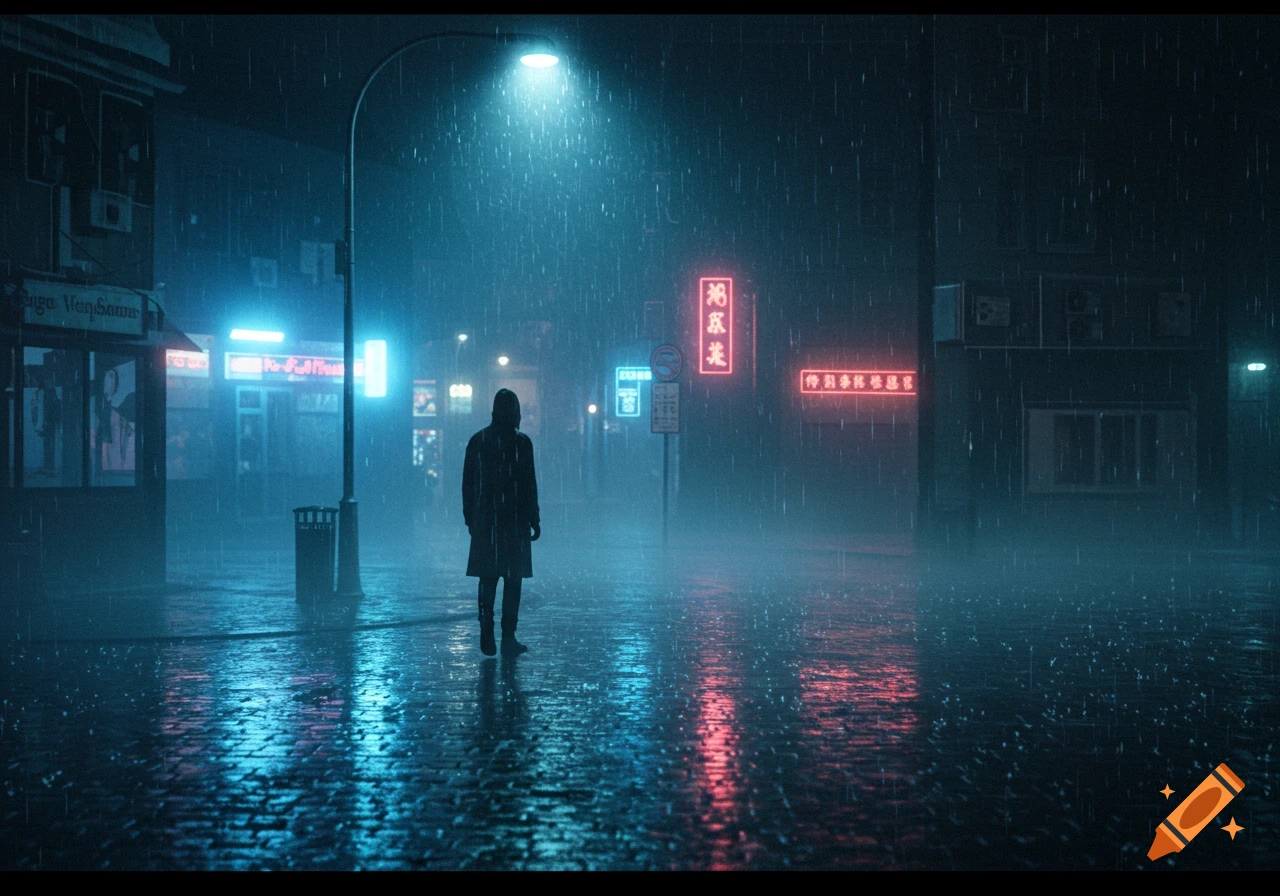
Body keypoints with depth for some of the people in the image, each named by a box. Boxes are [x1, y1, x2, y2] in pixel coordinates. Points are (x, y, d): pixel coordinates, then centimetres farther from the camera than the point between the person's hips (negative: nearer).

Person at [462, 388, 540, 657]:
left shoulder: (477, 441, 5)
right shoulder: (521, 443, -7)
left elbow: (468, 483, 7)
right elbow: (528, 485, -8)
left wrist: (470, 519, 13)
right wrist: (534, 520, -1)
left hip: (485, 522, 4)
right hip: (514, 522, -3)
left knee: (488, 579, 10)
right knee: (513, 580, 2)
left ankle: (487, 637, 5)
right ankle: (508, 639, 0)